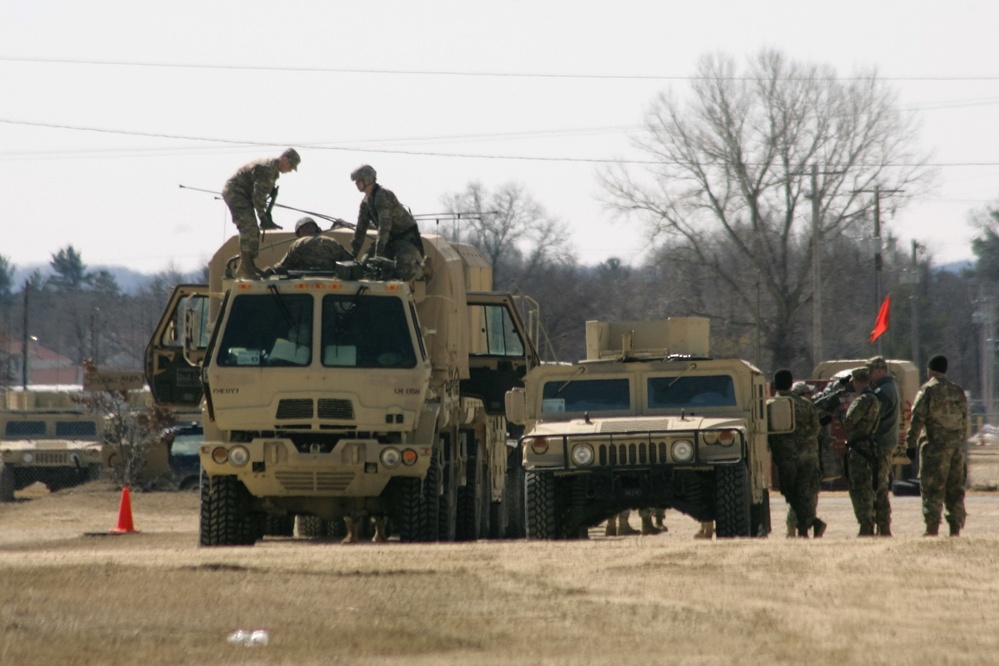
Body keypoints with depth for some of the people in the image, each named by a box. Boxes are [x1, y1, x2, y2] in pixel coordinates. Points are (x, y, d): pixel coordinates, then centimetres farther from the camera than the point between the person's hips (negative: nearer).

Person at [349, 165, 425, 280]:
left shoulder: (383, 196, -24)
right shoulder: (366, 202, 7)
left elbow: (384, 226, -30)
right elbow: (361, 229, 14)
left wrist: (378, 254, -32)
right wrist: (353, 255, 11)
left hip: (407, 237, -9)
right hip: (392, 239, 9)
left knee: (404, 273, -28)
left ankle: (422, 269, 8)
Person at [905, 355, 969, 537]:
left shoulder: (928, 390, -5)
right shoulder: (958, 391, 13)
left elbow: (917, 419, -10)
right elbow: (964, 421, 16)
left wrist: (910, 443, -7)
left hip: (936, 445, -6)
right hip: (957, 445, 6)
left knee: (932, 488, -5)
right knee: (955, 489, 10)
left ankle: (932, 527, -12)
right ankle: (956, 527, 8)